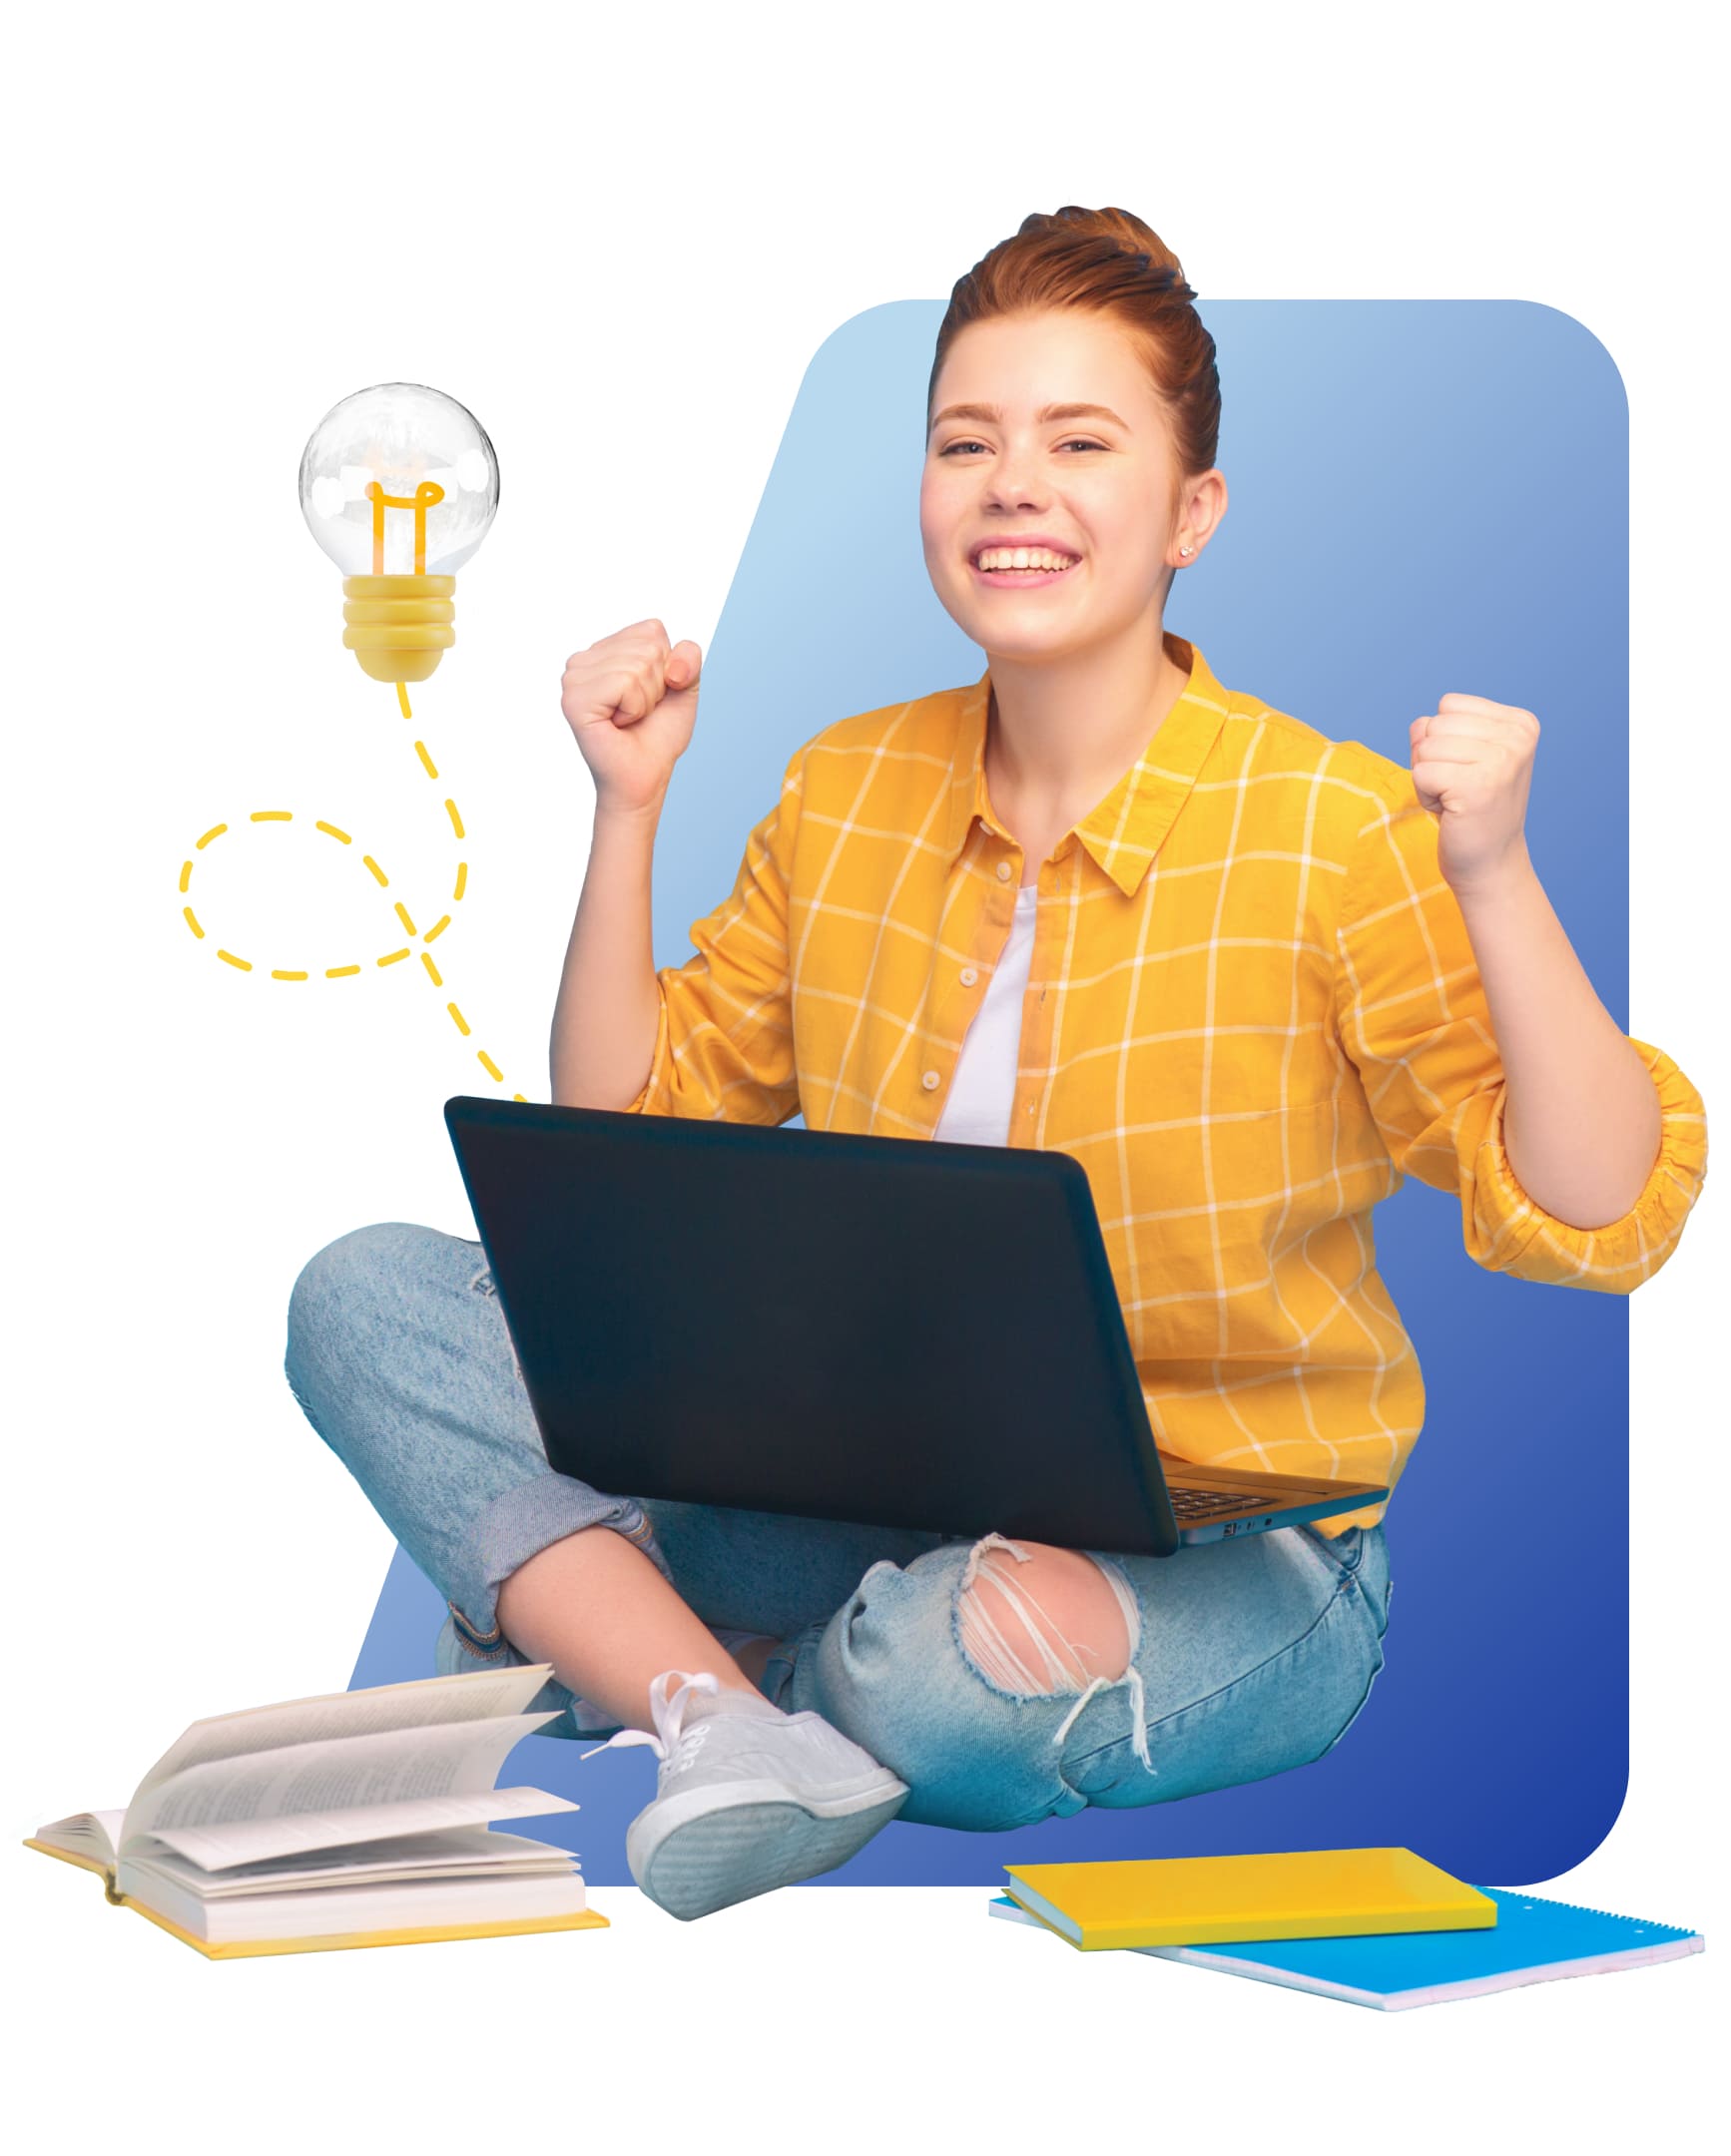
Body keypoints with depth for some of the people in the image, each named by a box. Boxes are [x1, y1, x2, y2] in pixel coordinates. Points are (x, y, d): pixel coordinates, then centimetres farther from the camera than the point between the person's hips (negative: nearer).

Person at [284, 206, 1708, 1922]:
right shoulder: (848, 794, 4)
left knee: (974, 1658, -41)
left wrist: (1491, 881, -28)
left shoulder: (1338, 834, -13)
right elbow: (625, 1143, 11)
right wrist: (625, 814, 2)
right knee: (367, 1295, -9)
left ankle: (601, 1642, -9)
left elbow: (1598, 1222, -16)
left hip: (1224, 1561, -5)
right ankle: (718, 1716, -26)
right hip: (877, 1499, 5)